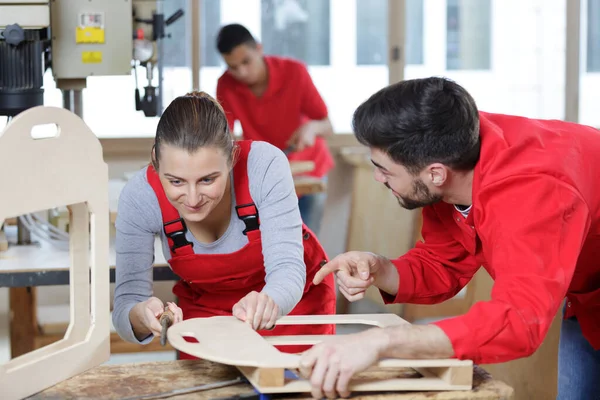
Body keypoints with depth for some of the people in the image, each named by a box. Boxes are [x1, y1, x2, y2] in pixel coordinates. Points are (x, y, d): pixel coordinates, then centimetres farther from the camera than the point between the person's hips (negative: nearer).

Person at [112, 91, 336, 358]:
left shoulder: (265, 165, -31)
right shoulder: (138, 198, -27)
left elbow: (287, 269, -31)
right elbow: (126, 305, -27)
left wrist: (268, 303, -53)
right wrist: (141, 317, -50)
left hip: (293, 298, -1)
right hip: (204, 305, 1)